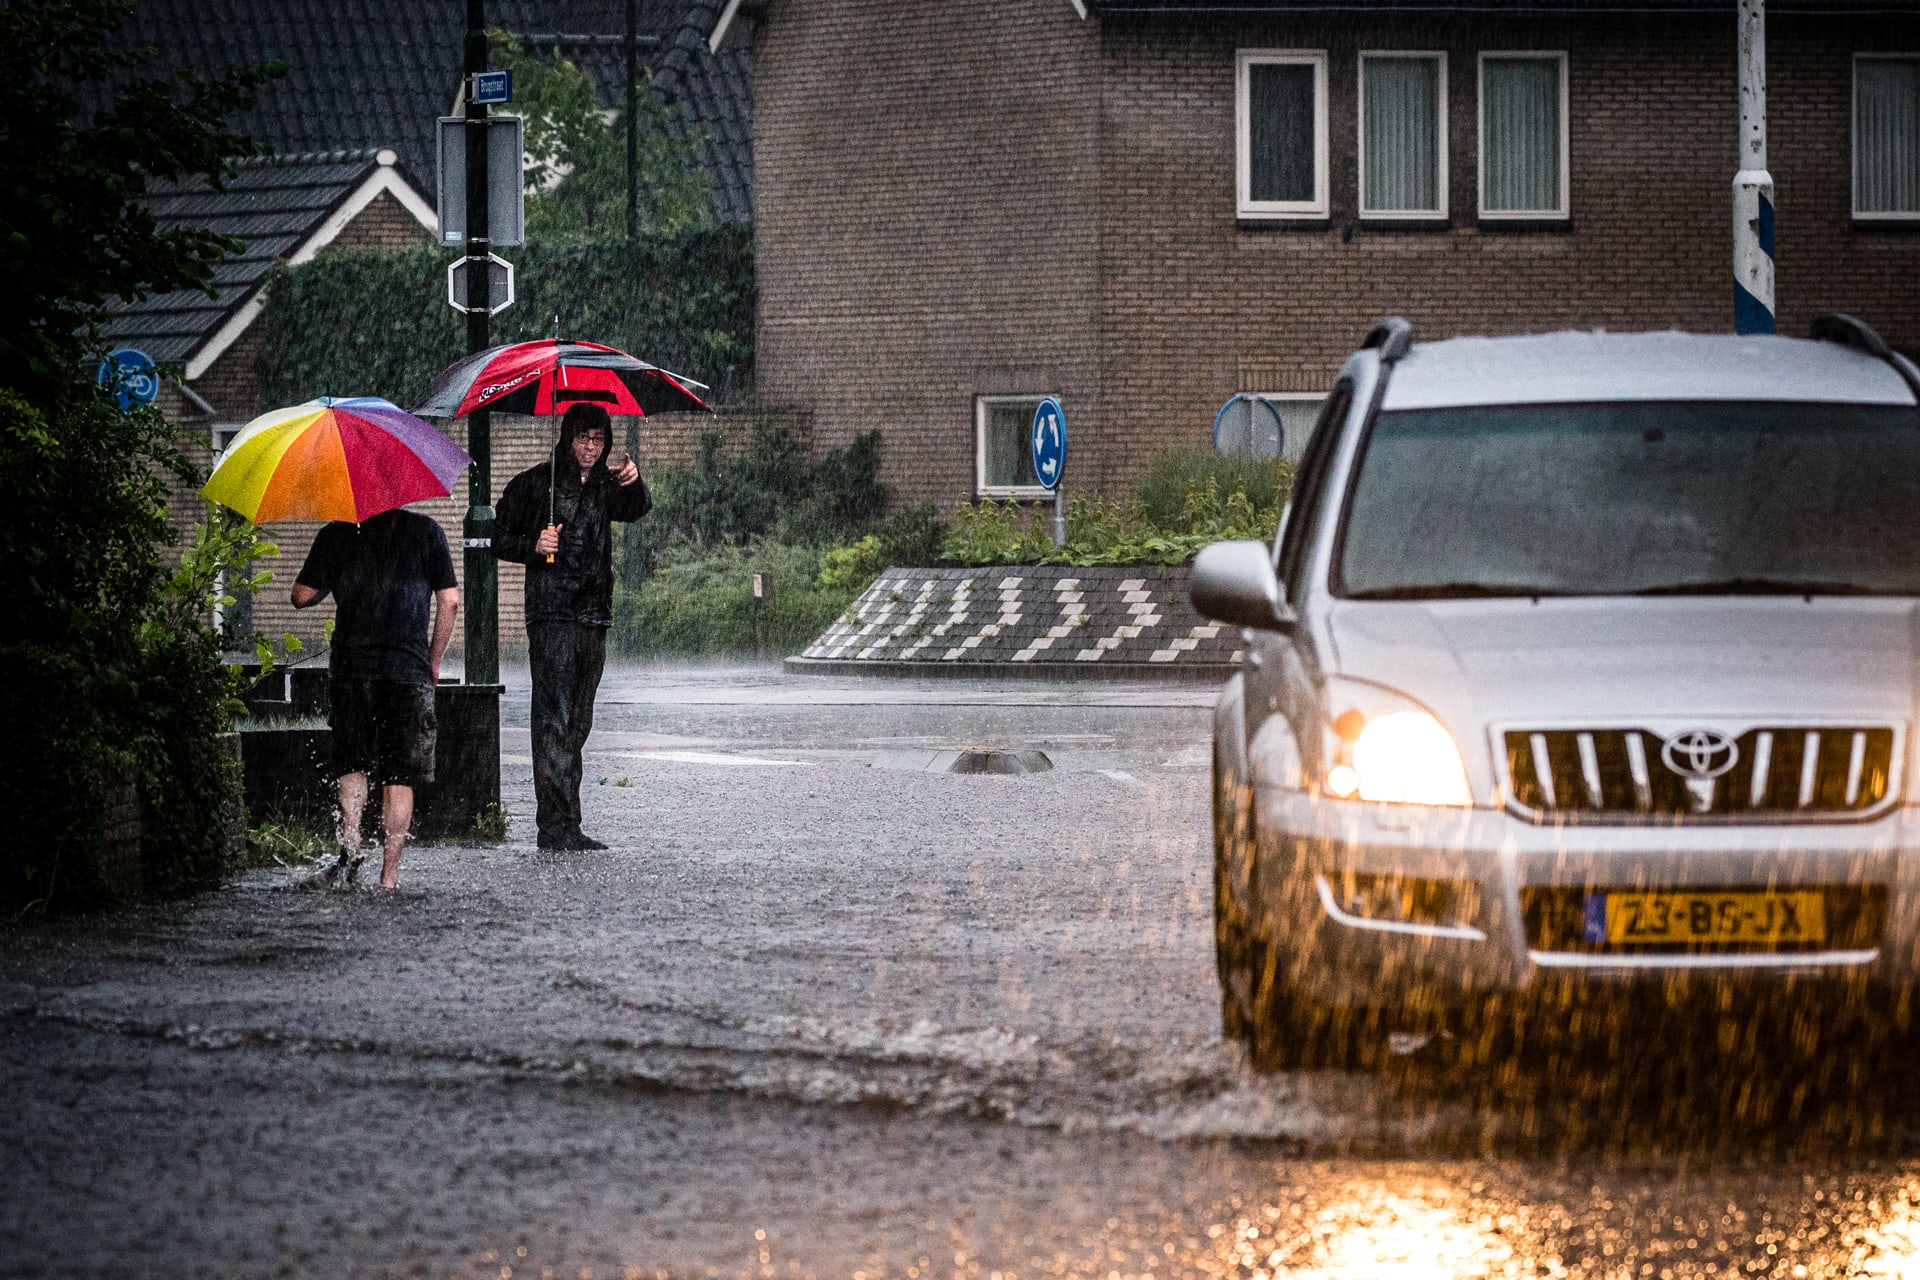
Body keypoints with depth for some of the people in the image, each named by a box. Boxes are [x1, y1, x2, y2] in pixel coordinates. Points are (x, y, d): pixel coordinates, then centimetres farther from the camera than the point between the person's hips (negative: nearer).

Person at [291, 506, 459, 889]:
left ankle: (350, 845, -8)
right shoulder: (425, 531, 4)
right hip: (409, 667, 0)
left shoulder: (335, 534, 4)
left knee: (352, 764, 13)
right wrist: (434, 660, 12)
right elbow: (450, 602, 2)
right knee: (399, 775, 4)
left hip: (352, 666, 0)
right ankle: (390, 873, 0)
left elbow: (302, 596, 5)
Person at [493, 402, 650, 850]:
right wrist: (533, 546, -16)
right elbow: (500, 539, 3)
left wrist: (634, 484, -22)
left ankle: (567, 826, 13)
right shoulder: (535, 483, 1)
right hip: (552, 616, -6)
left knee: (577, 725, 9)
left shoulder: (604, 485, 15)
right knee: (554, 721, -11)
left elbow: (636, 510, -1)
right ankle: (555, 825, -15)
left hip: (593, 620, 6)